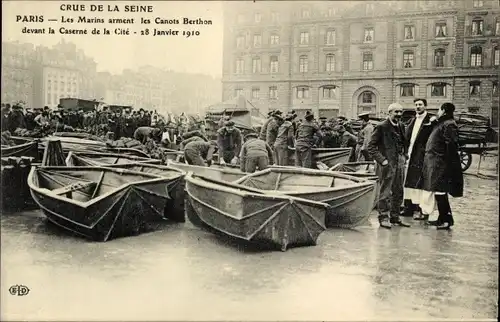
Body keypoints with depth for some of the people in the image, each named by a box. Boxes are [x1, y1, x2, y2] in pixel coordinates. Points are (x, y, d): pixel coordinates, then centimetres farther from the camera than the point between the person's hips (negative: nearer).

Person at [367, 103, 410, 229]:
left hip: (399, 164, 7)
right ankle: (383, 217, 8)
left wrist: (404, 156, 11)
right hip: (387, 164, -7)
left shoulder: (401, 126, 13)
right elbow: (371, 147, -10)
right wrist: (382, 160, -15)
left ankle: (395, 217, 22)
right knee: (385, 192, -2)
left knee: (398, 193, 11)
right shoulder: (381, 127, -9)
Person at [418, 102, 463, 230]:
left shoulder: (449, 125, -13)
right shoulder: (442, 123, 18)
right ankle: (442, 218, 23)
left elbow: (451, 144, -21)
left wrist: (450, 164, -23)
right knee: (438, 192, 14)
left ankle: (447, 219, 1)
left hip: (441, 164, -10)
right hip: (435, 163, 10)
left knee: (440, 192, -7)